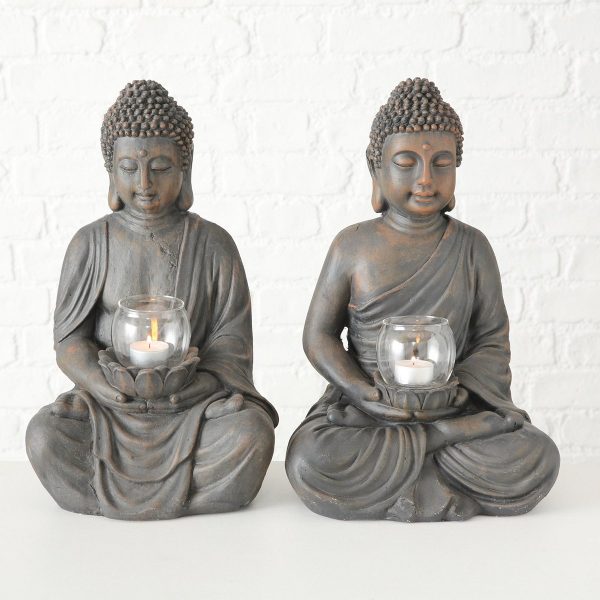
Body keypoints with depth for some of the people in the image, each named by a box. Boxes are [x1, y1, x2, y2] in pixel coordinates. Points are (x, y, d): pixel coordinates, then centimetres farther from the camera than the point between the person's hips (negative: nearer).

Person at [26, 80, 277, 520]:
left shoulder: (213, 244, 3)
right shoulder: (91, 244, 5)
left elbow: (232, 337, -1)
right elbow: (70, 339, 2)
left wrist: (188, 382, -20)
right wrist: (112, 385, -18)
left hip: (195, 400, -1)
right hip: (108, 403, 1)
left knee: (252, 431, -30)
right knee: (45, 434, -27)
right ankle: (191, 492, -13)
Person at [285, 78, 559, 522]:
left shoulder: (472, 248, 5)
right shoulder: (353, 246, 3)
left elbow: (493, 338, 7)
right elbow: (319, 336, 4)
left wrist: (458, 388, -14)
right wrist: (366, 393, -12)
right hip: (366, 404, -1)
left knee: (536, 459, -25)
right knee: (311, 461, -32)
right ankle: (447, 438, -16)